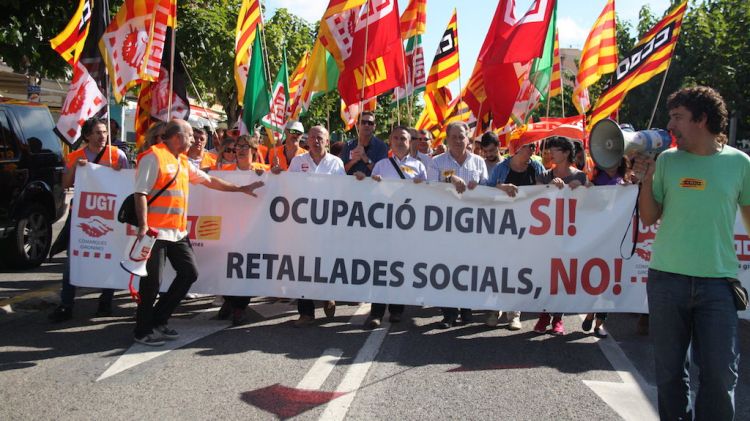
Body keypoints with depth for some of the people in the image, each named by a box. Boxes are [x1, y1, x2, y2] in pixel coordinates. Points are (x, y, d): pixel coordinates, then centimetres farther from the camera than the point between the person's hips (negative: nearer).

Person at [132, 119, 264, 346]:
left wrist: (241, 189, 29)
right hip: (156, 231, -9)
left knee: (189, 273, 8)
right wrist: (143, 225, -23)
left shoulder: (183, 162, 18)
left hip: (178, 232, 9)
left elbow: (210, 181, 26)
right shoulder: (154, 157, -8)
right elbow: (141, 192, -14)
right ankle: (143, 330, 11)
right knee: (152, 281, -3)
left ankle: (159, 320, 19)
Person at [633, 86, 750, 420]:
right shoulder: (667, 160, 5)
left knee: (721, 372, -2)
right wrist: (646, 178, -5)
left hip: (718, 280, -1)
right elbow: (649, 218, 7)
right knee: (669, 369, 9)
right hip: (667, 279, 2)